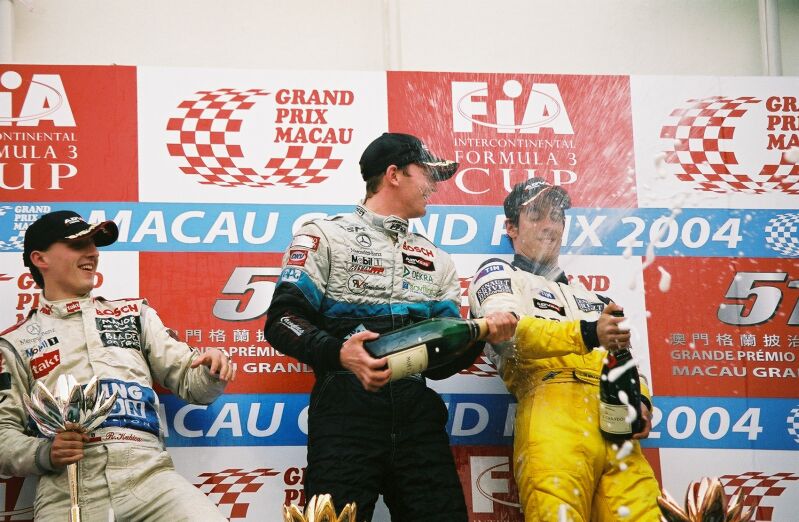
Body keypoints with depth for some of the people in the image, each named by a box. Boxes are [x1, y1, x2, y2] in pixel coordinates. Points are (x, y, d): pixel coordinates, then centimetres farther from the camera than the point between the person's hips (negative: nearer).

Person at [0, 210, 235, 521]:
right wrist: (44, 454, -9)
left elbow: (187, 380, 20)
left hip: (148, 472, 2)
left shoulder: (134, 314, 23)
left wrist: (213, 374, -2)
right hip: (66, 490, -1)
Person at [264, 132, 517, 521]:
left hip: (418, 410, 5)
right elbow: (283, 320, -3)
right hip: (347, 403, -4)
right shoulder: (326, 236, 8)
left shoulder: (437, 260, 25)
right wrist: (340, 353, -19)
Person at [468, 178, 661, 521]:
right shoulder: (497, 274, 18)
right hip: (552, 407, -5)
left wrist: (640, 402, 6)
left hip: (614, 422, 5)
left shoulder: (590, 298, 37)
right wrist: (587, 334, -19)